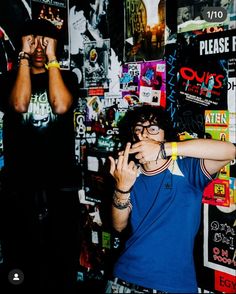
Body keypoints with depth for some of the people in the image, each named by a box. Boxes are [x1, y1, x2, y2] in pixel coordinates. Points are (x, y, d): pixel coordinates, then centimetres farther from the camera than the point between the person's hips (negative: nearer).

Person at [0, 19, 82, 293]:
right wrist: (25, 58, -6)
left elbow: (61, 106, -12)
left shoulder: (66, 77, 10)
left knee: (64, 260, 7)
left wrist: (52, 60, -7)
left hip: (61, 185, 1)